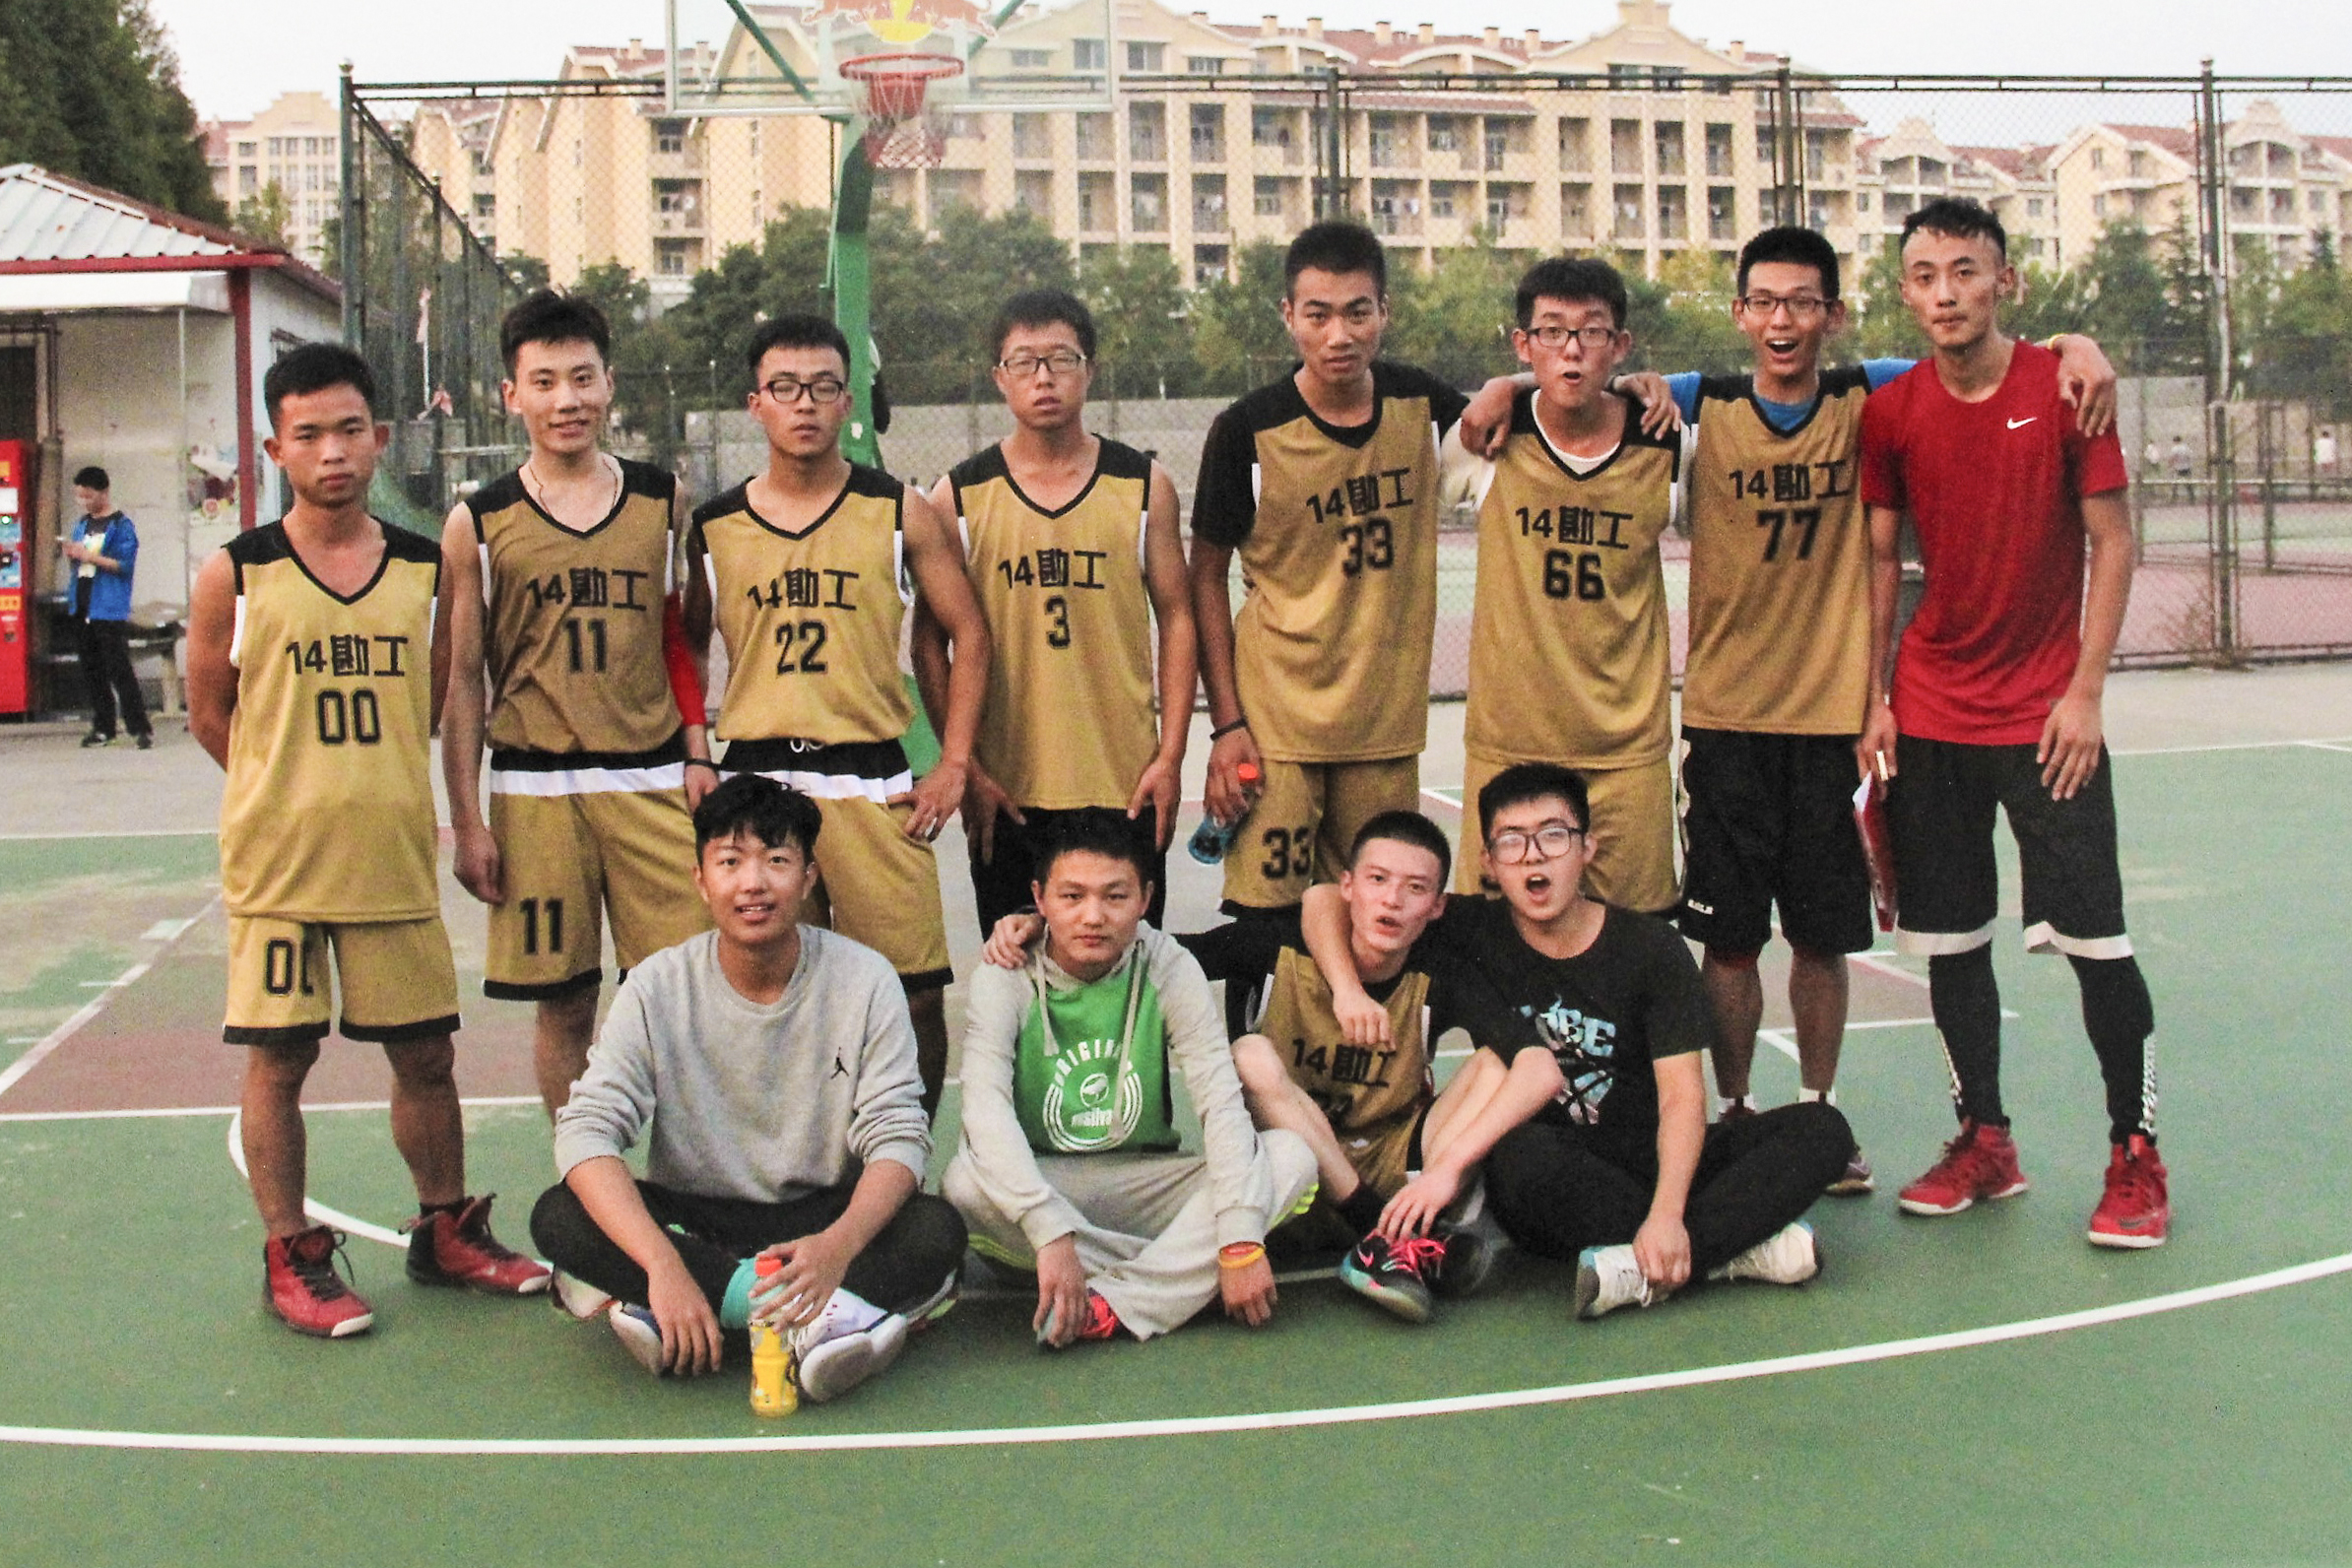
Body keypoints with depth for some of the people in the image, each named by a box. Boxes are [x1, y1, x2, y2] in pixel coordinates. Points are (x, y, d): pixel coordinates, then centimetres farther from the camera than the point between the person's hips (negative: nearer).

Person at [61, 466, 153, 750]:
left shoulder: (121, 525, -5)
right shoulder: (81, 524, 16)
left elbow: (126, 565, -14)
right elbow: (78, 563, 22)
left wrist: (90, 556, -20)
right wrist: (71, 554, 0)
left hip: (109, 609, -7)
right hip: (83, 607, 7)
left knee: (119, 670, -10)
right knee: (92, 671, 9)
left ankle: (141, 728, -8)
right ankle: (103, 728, 15)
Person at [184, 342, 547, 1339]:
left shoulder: (426, 570, 3)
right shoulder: (237, 576, -5)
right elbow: (209, 713, 5)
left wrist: (368, 785, 10)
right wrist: (294, 792, 6)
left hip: (395, 856, 3)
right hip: (278, 858, -2)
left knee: (425, 1054, 10)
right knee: (278, 1059, 3)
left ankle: (444, 1233, 27)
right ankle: (292, 1259, 16)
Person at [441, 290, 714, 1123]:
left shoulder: (662, 501, 8)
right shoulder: (479, 523, 2)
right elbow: (463, 679, 4)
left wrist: (697, 753, 5)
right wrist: (467, 822, 1)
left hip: (653, 780, 1)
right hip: (535, 788, -1)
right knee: (562, 1003, 4)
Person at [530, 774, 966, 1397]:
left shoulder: (864, 979, -9)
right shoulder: (658, 987, -9)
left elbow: (898, 1137, -14)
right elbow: (586, 1130, -19)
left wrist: (839, 1244, -36)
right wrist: (663, 1264, -36)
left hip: (823, 1218, -1)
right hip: (692, 1221, 1)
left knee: (937, 1231, -28)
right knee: (559, 1217, -27)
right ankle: (821, 1312, -31)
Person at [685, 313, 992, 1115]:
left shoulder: (900, 513, 4)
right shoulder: (713, 529, 8)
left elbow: (969, 633, 6)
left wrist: (953, 764, -1)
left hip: (872, 784, -1)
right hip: (754, 783, 1)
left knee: (913, 990, -3)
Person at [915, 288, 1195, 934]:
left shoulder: (1144, 486, 4)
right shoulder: (958, 497, 1)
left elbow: (1176, 619, 5)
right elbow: (930, 642, 3)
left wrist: (1170, 757, -2)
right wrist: (964, 767, -5)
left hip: (1125, 785, 0)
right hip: (1005, 792, 0)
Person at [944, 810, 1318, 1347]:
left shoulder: (1169, 968, -6)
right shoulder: (1006, 977, -12)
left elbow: (1221, 1102, -14)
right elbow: (985, 1109, -26)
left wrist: (1241, 1240, -28)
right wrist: (1052, 1234, -40)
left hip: (1149, 1182, 2)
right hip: (1040, 1179, -2)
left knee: (1292, 1156, -21)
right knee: (966, 1186, -35)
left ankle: (1111, 1307, -32)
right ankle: (1184, 1277, -23)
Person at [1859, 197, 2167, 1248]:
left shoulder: (2063, 387, -5)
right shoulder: (1889, 413, 2)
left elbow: (2111, 541, -3)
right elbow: (1879, 561, 8)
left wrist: (2085, 691, -9)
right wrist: (1873, 699, 1)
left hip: (2046, 716, -3)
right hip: (1930, 717, 3)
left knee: (2092, 939, -4)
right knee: (1949, 942, 7)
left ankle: (2136, 1154, 10)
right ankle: (1983, 1141, 21)